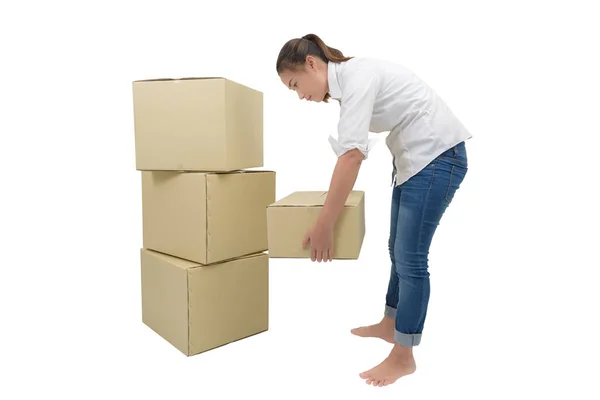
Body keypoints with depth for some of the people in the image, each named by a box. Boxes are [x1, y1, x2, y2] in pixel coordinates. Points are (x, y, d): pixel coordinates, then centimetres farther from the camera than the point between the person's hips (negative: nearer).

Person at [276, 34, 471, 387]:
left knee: (411, 256, -4)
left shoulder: (357, 76, -21)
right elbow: (353, 152, 20)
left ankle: (403, 357, 11)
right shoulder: (348, 81, 8)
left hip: (438, 155, -10)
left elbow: (352, 156, -31)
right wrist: (336, 191, 27)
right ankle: (390, 325, 35)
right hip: (412, 157, 10)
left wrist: (324, 225, -29)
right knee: (399, 249, 17)